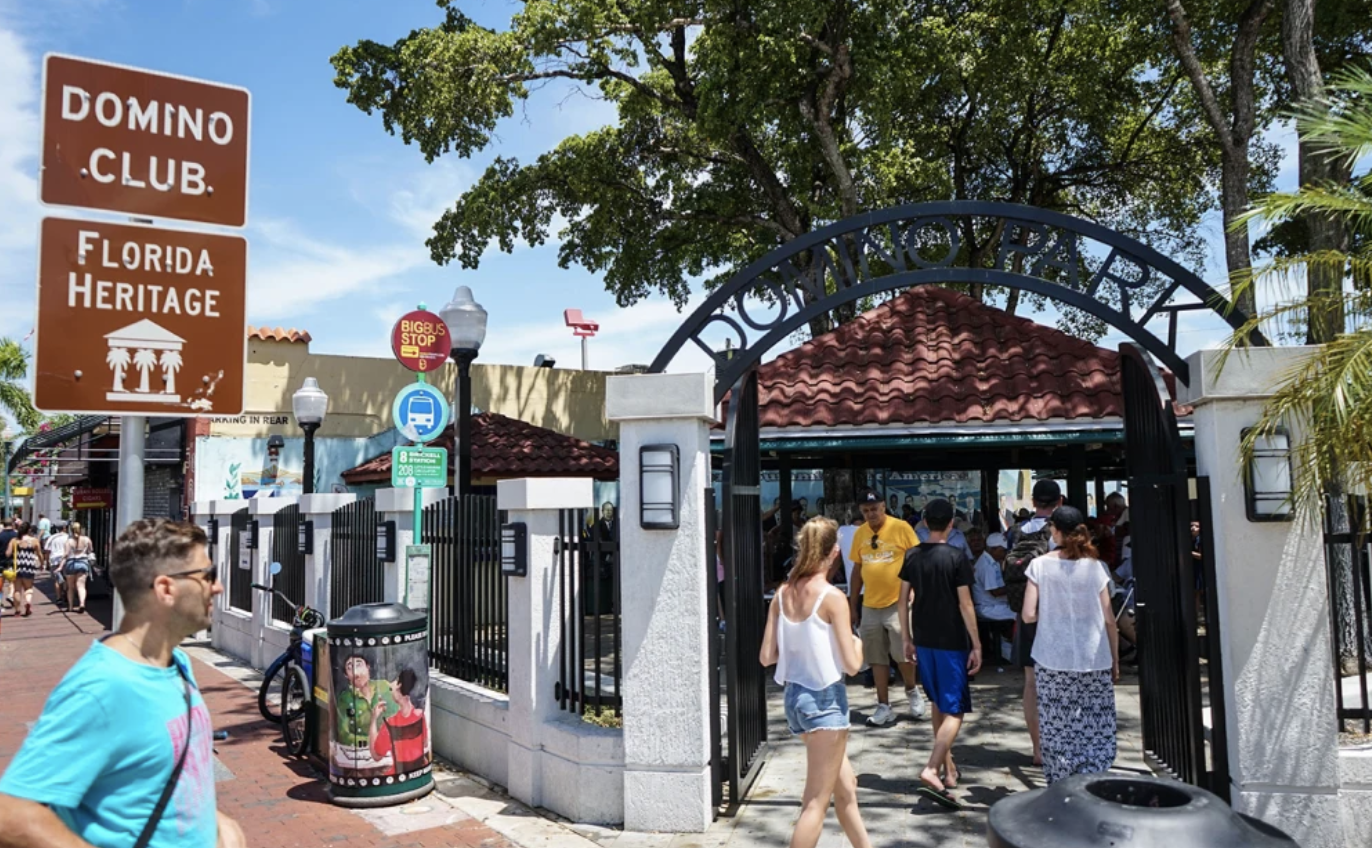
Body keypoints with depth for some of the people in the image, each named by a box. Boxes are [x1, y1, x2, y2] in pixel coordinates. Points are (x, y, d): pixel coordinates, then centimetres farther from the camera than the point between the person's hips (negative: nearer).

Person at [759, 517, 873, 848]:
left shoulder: (783, 593, 1)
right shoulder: (832, 597, -16)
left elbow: (766, 656, 2)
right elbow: (851, 664, -14)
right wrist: (858, 643, 6)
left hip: (794, 695, 7)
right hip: (825, 699, -7)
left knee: (845, 786, 22)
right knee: (816, 803, 3)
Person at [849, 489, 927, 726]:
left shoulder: (901, 528, -9)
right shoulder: (859, 534, 5)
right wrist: (852, 604, 12)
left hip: (898, 602, -4)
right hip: (870, 606, 4)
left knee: (903, 653, -3)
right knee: (877, 658, 7)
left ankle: (911, 691, 25)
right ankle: (884, 706, 17)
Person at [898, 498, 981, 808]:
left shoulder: (912, 556, 1)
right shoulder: (957, 558, -12)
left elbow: (904, 600, 4)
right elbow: (965, 604, -13)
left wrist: (906, 637, 13)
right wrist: (976, 645, -7)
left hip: (923, 640, 5)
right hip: (951, 642, -5)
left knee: (939, 704, 20)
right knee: (954, 711, -1)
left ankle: (948, 766, 29)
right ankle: (932, 770, -16)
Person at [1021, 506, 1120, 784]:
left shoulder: (1040, 565, -4)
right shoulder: (1095, 567, -2)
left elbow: (1028, 615, -7)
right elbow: (1109, 619, 1)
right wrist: (1115, 660, 10)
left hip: (1052, 660, 0)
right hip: (1094, 661, 0)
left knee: (1057, 730, 8)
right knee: (1096, 730, 8)